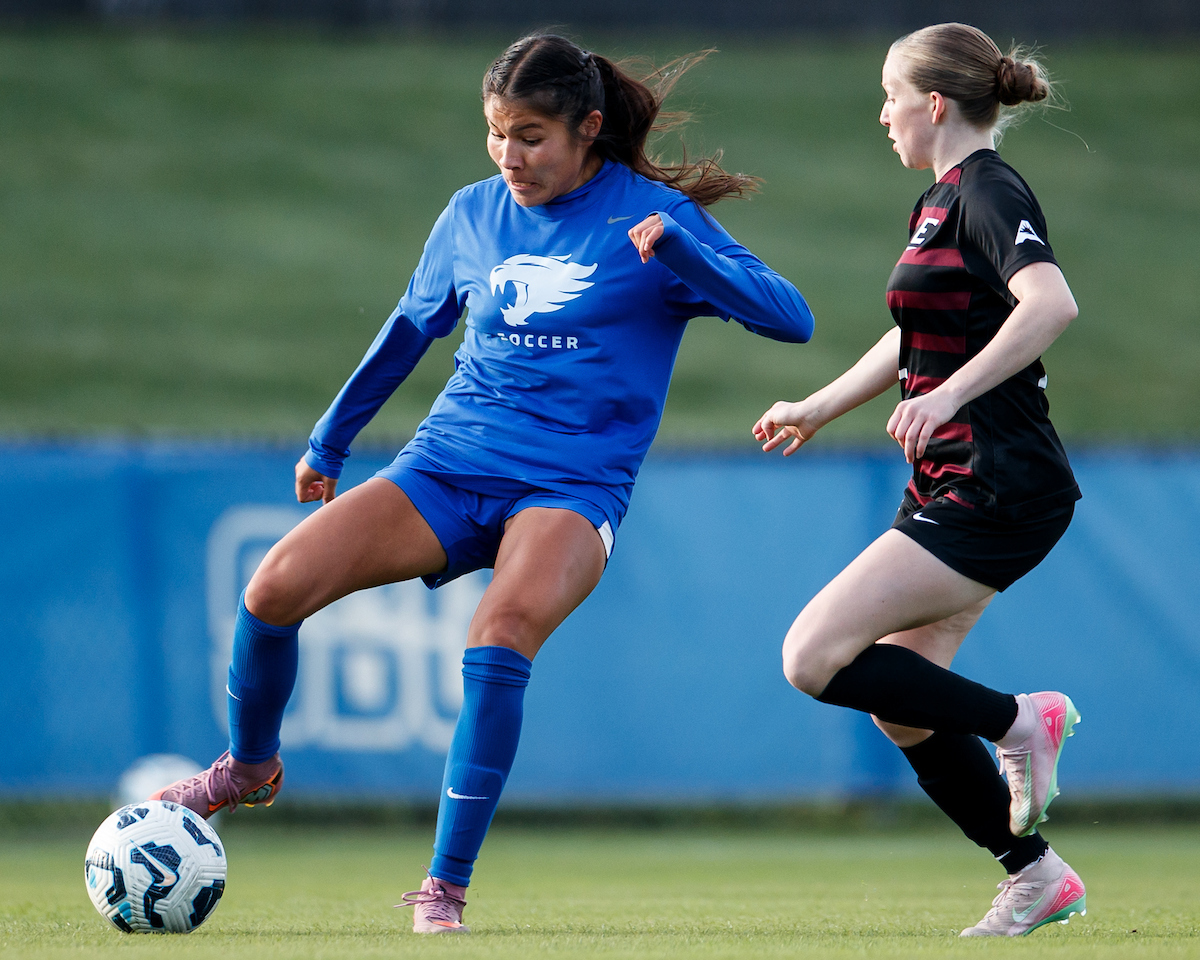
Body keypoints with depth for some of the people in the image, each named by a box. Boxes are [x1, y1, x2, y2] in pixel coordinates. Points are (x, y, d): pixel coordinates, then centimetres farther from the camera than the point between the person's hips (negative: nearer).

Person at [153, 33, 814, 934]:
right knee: (276, 586, -17)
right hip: (448, 465, 4)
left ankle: (447, 885, -25)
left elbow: (790, 318, -11)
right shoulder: (473, 215, 9)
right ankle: (250, 765, 13)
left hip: (573, 485, -4)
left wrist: (676, 249, -26)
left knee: (503, 631, -35)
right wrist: (327, 444, 33)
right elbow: (411, 327, 25)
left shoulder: (650, 216, -3)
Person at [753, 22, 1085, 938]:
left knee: (816, 658, -15)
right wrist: (817, 409, 37)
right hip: (951, 487, 10)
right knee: (902, 709, 8)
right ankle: (1037, 876, 15)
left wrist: (952, 393, -36)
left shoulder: (988, 192, -13)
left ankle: (1018, 721, -4)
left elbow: (1052, 302, -31)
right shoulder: (941, 200, 17)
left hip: (998, 490, -10)